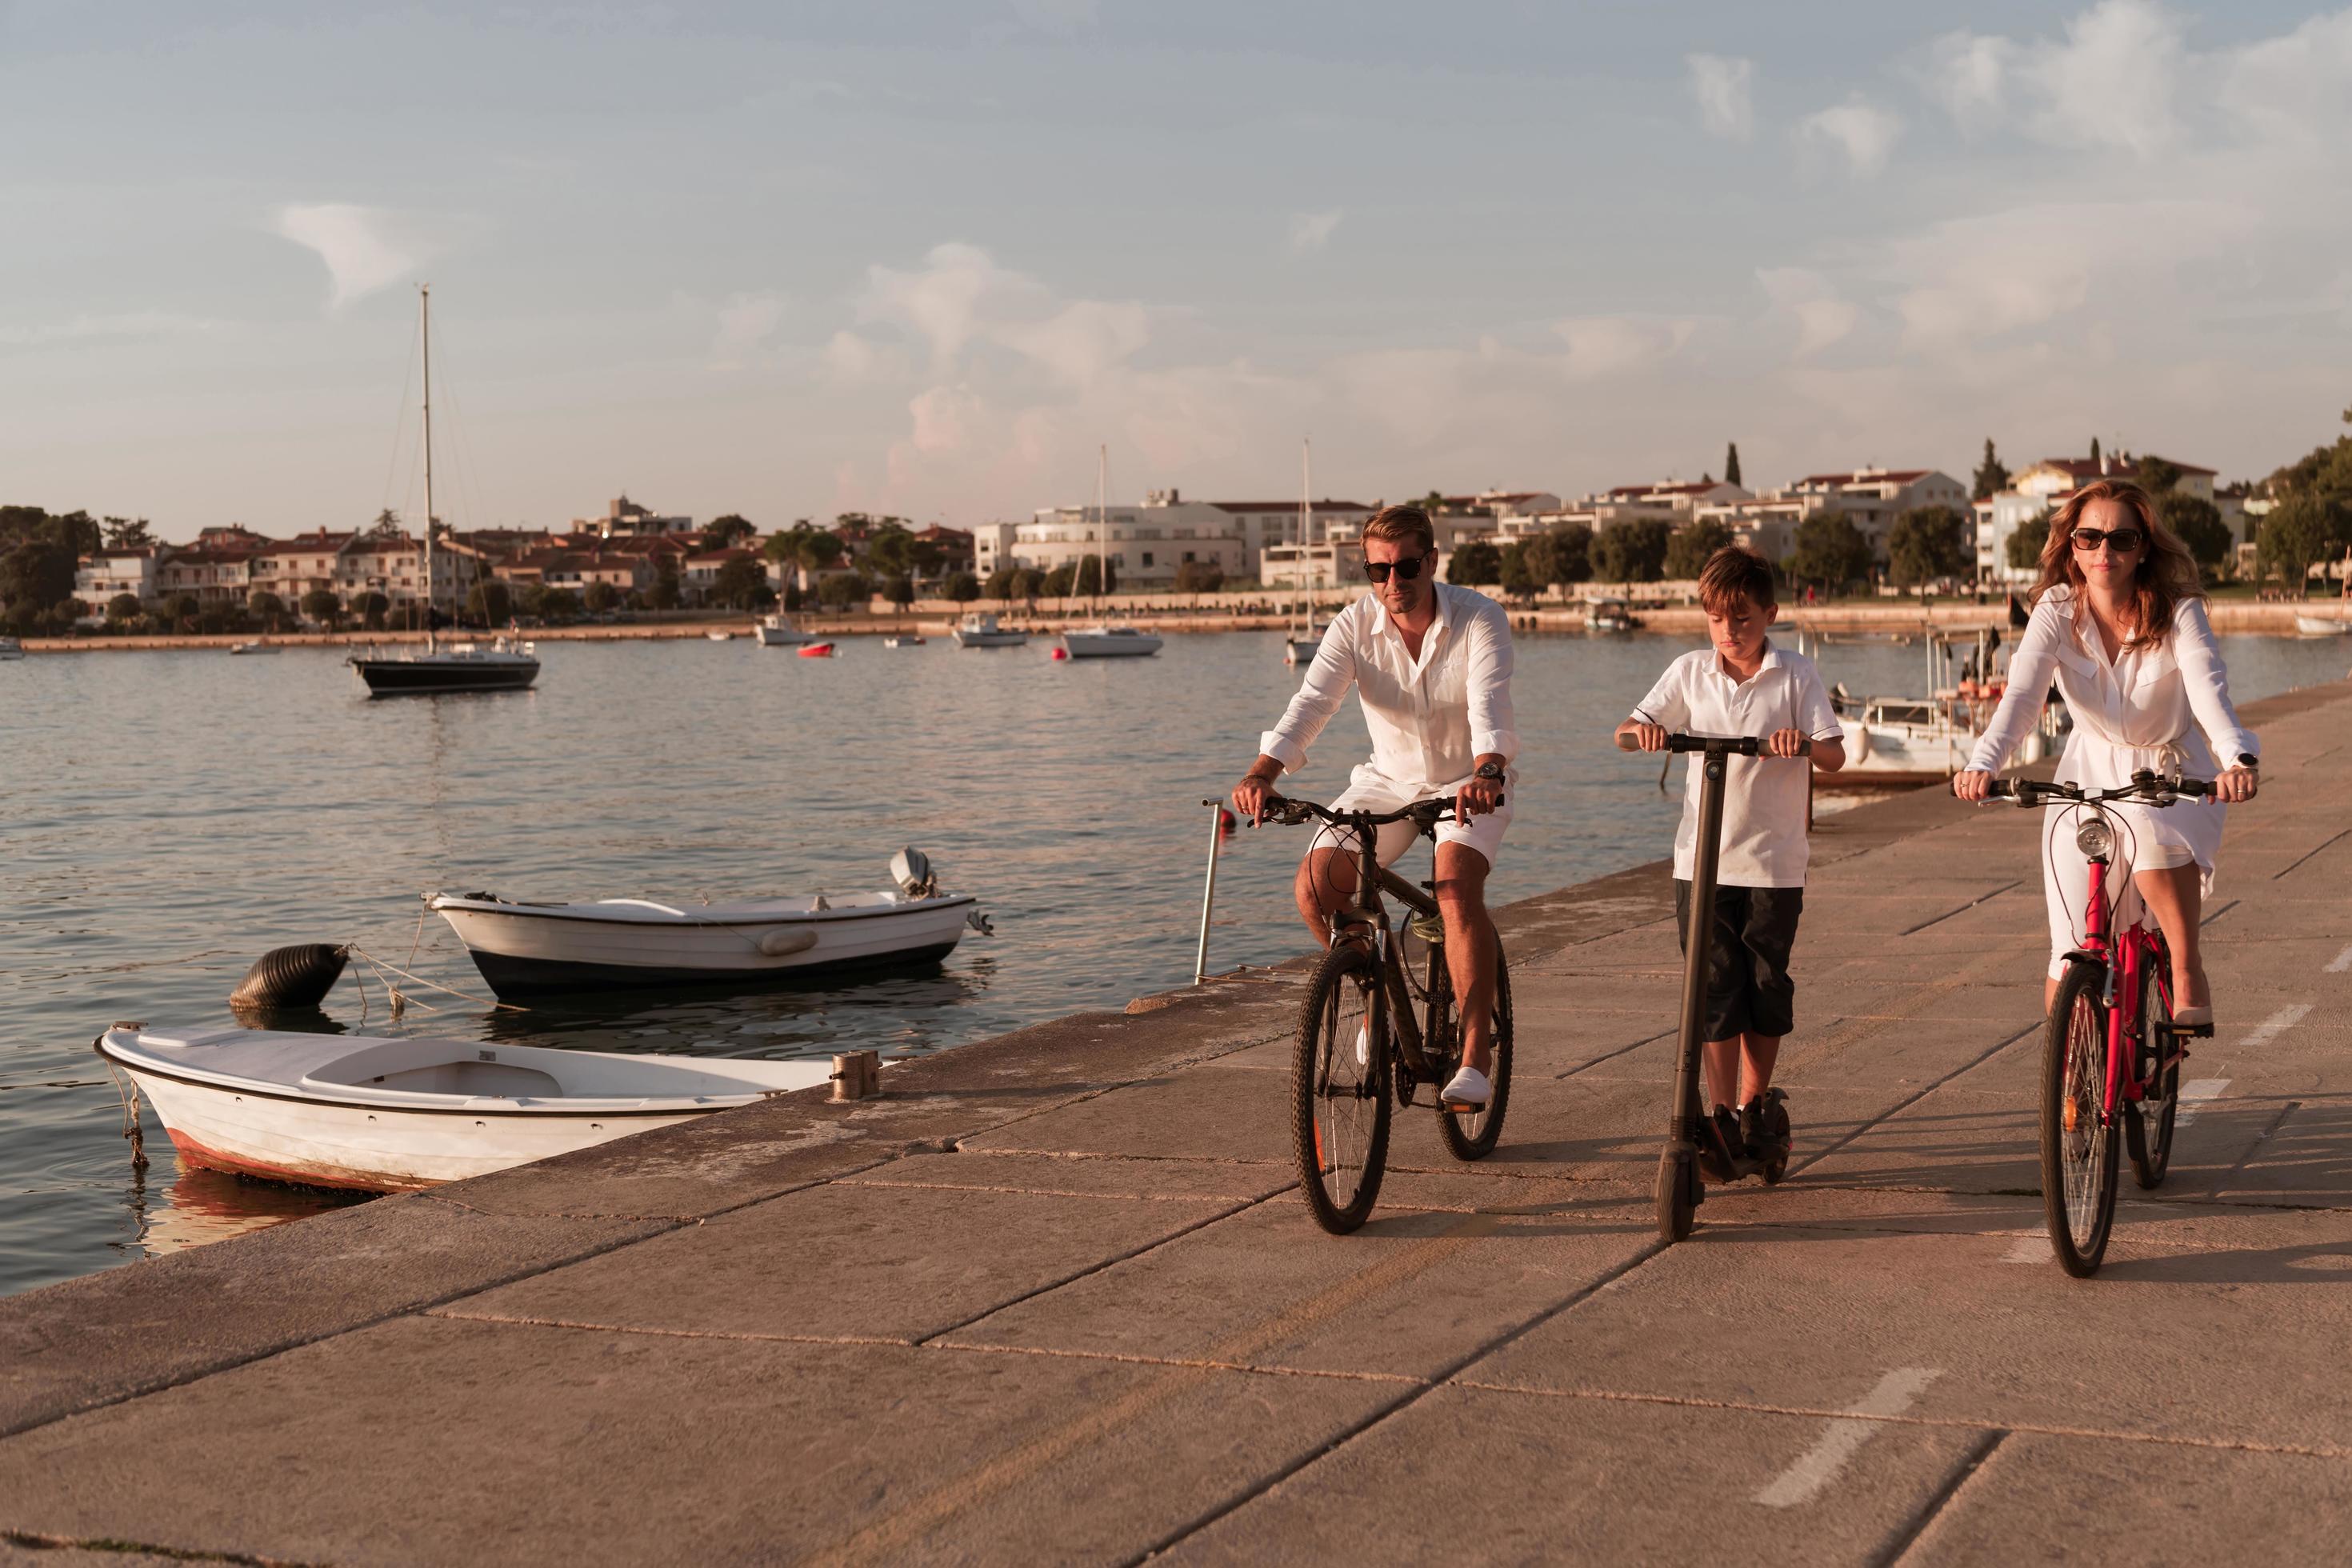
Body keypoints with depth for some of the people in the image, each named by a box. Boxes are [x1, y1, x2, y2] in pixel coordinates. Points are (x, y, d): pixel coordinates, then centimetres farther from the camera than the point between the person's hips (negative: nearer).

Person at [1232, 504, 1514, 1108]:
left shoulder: (1480, 620, -19)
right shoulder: (1354, 626, -13)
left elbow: (1489, 702, -35)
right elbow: (1312, 702, -25)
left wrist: (1485, 771, -55)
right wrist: (1262, 773, -42)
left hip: (1470, 783, -3)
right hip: (1388, 780, 3)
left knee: (1457, 889, -30)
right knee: (1315, 885, -17)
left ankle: (1475, 1060, -23)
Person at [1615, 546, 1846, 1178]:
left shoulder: (1796, 676, 0)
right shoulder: (1690, 673, 5)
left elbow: (1834, 755, -8)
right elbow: (1630, 729, 3)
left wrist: (1804, 743, -30)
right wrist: (1641, 731, -20)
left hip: (1774, 863, -1)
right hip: (1702, 860, 1)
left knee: (1766, 989, 6)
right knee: (1716, 990, -4)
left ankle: (1753, 1108, 22)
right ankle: (1720, 1117, 0)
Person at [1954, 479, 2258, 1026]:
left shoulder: (2178, 613, -17)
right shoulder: (2056, 612, -14)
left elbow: (2208, 690, -33)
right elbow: (2021, 694, -27)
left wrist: (2238, 758, -54)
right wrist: (1982, 764, -47)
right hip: (2089, 775, 2)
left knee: (2155, 837, -39)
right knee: (2069, 969, -4)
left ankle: (2188, 971, -16)